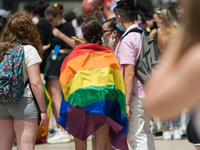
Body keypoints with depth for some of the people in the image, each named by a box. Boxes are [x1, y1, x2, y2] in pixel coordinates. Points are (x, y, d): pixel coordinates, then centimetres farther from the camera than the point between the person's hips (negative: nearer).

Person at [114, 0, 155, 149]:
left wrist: (126, 102, -20)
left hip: (135, 95, -10)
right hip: (147, 92, 10)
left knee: (135, 136, -8)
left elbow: (129, 74, -21)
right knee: (146, 133, 19)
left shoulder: (127, 40, -17)